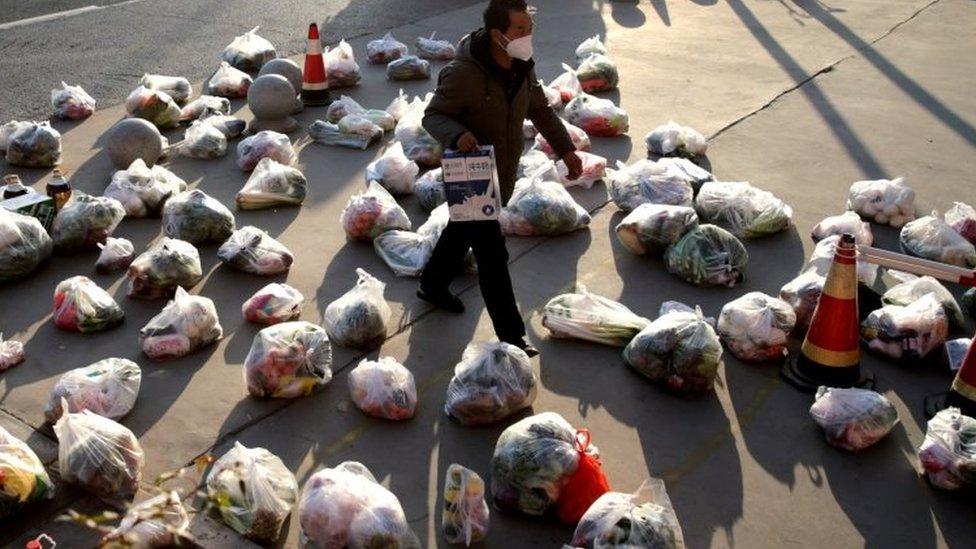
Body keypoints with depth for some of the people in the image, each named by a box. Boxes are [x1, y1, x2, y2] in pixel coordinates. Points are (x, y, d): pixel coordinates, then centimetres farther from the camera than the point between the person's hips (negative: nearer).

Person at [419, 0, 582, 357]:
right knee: (493, 257, -4)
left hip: (502, 176, 8)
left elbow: (540, 110, 11)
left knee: (462, 232, 27)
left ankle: (433, 286, 51)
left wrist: (566, 149, 6)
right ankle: (511, 336, 7)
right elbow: (433, 116, -18)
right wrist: (457, 134, -39)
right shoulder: (463, 73, -26)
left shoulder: (522, 67, -2)